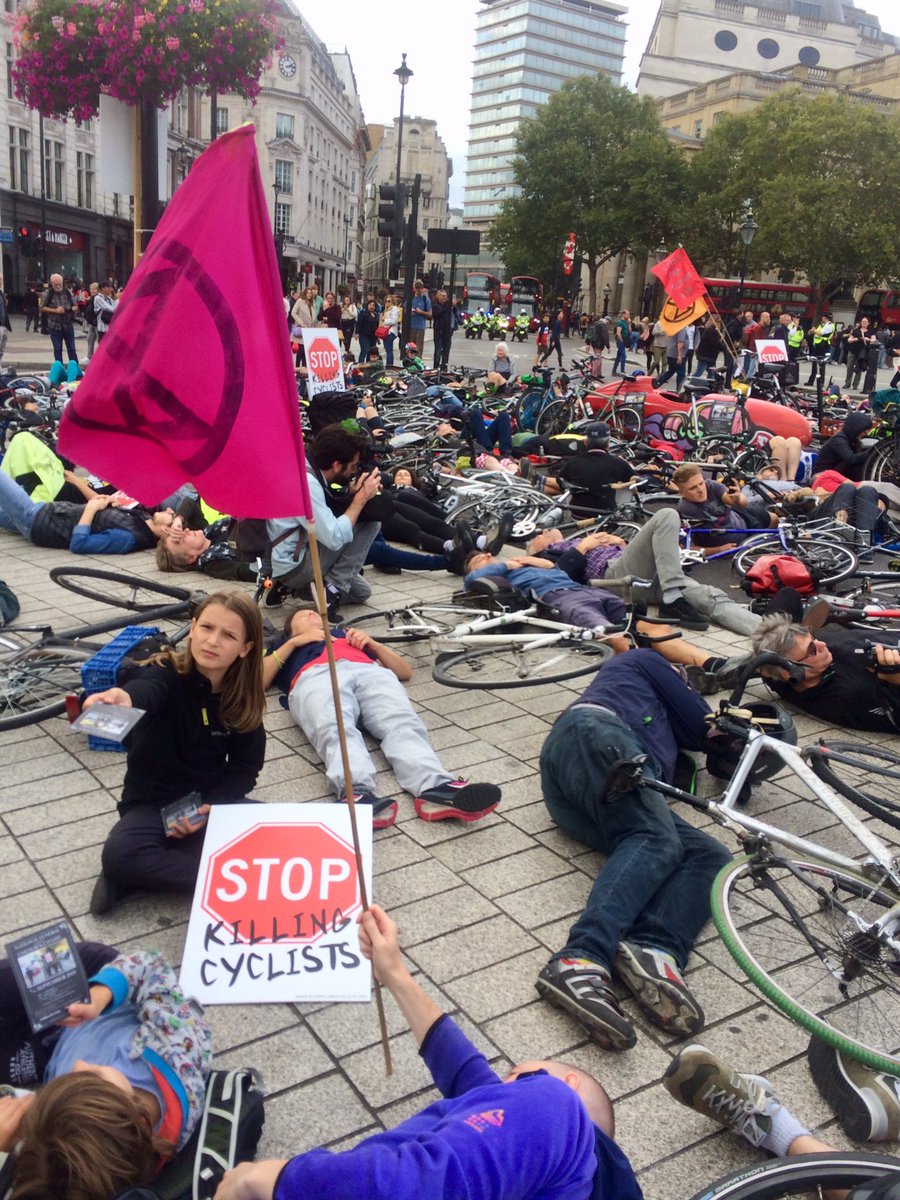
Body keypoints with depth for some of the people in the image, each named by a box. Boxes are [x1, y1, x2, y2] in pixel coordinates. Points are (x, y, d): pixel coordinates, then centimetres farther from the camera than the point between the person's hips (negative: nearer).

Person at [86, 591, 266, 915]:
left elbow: (246, 765, 1)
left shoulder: (243, 698, -4)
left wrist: (212, 806, -18)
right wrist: (124, 697, -66)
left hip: (213, 802, 4)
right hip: (152, 804, -3)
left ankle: (151, 872, -17)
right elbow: (146, 688, -41)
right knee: (119, 854, -34)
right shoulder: (166, 672, -16)